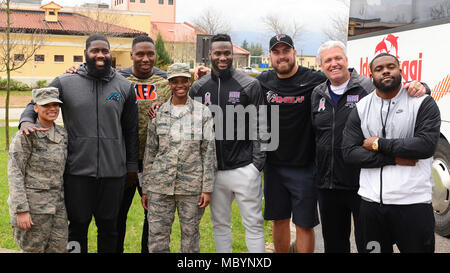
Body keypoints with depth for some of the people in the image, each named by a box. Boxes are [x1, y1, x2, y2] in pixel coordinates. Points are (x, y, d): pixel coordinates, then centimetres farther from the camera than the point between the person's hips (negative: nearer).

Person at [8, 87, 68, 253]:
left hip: (57, 205, 6)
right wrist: (21, 210, -18)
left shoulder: (62, 134, 9)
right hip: (32, 205, -6)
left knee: (58, 249, 7)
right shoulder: (25, 135, -11)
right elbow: (14, 173, -13)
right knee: (33, 249, 4)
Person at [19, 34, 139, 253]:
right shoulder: (64, 83, 2)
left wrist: (132, 165, 9)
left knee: (108, 227, 13)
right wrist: (26, 120, -15)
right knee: (78, 226, 10)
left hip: (113, 171, 1)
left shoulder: (124, 87, 6)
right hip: (78, 171, -1)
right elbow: (36, 104, 8)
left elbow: (131, 130, 9)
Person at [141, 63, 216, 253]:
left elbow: (209, 152, 1)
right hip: (160, 184, 1)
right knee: (157, 235, 3)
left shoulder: (203, 113, 2)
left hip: (192, 185, -1)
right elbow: (149, 153, 10)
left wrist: (207, 188, -4)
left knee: (190, 233, 7)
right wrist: (145, 189, 8)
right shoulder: (158, 113, 7)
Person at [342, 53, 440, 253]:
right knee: (376, 249, 16)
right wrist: (395, 159, -12)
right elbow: (349, 153, -2)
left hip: (413, 202, -3)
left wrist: (379, 144, -12)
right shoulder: (361, 108, 6)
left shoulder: (423, 103, -2)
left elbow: (427, 145, -16)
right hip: (371, 201, 3)